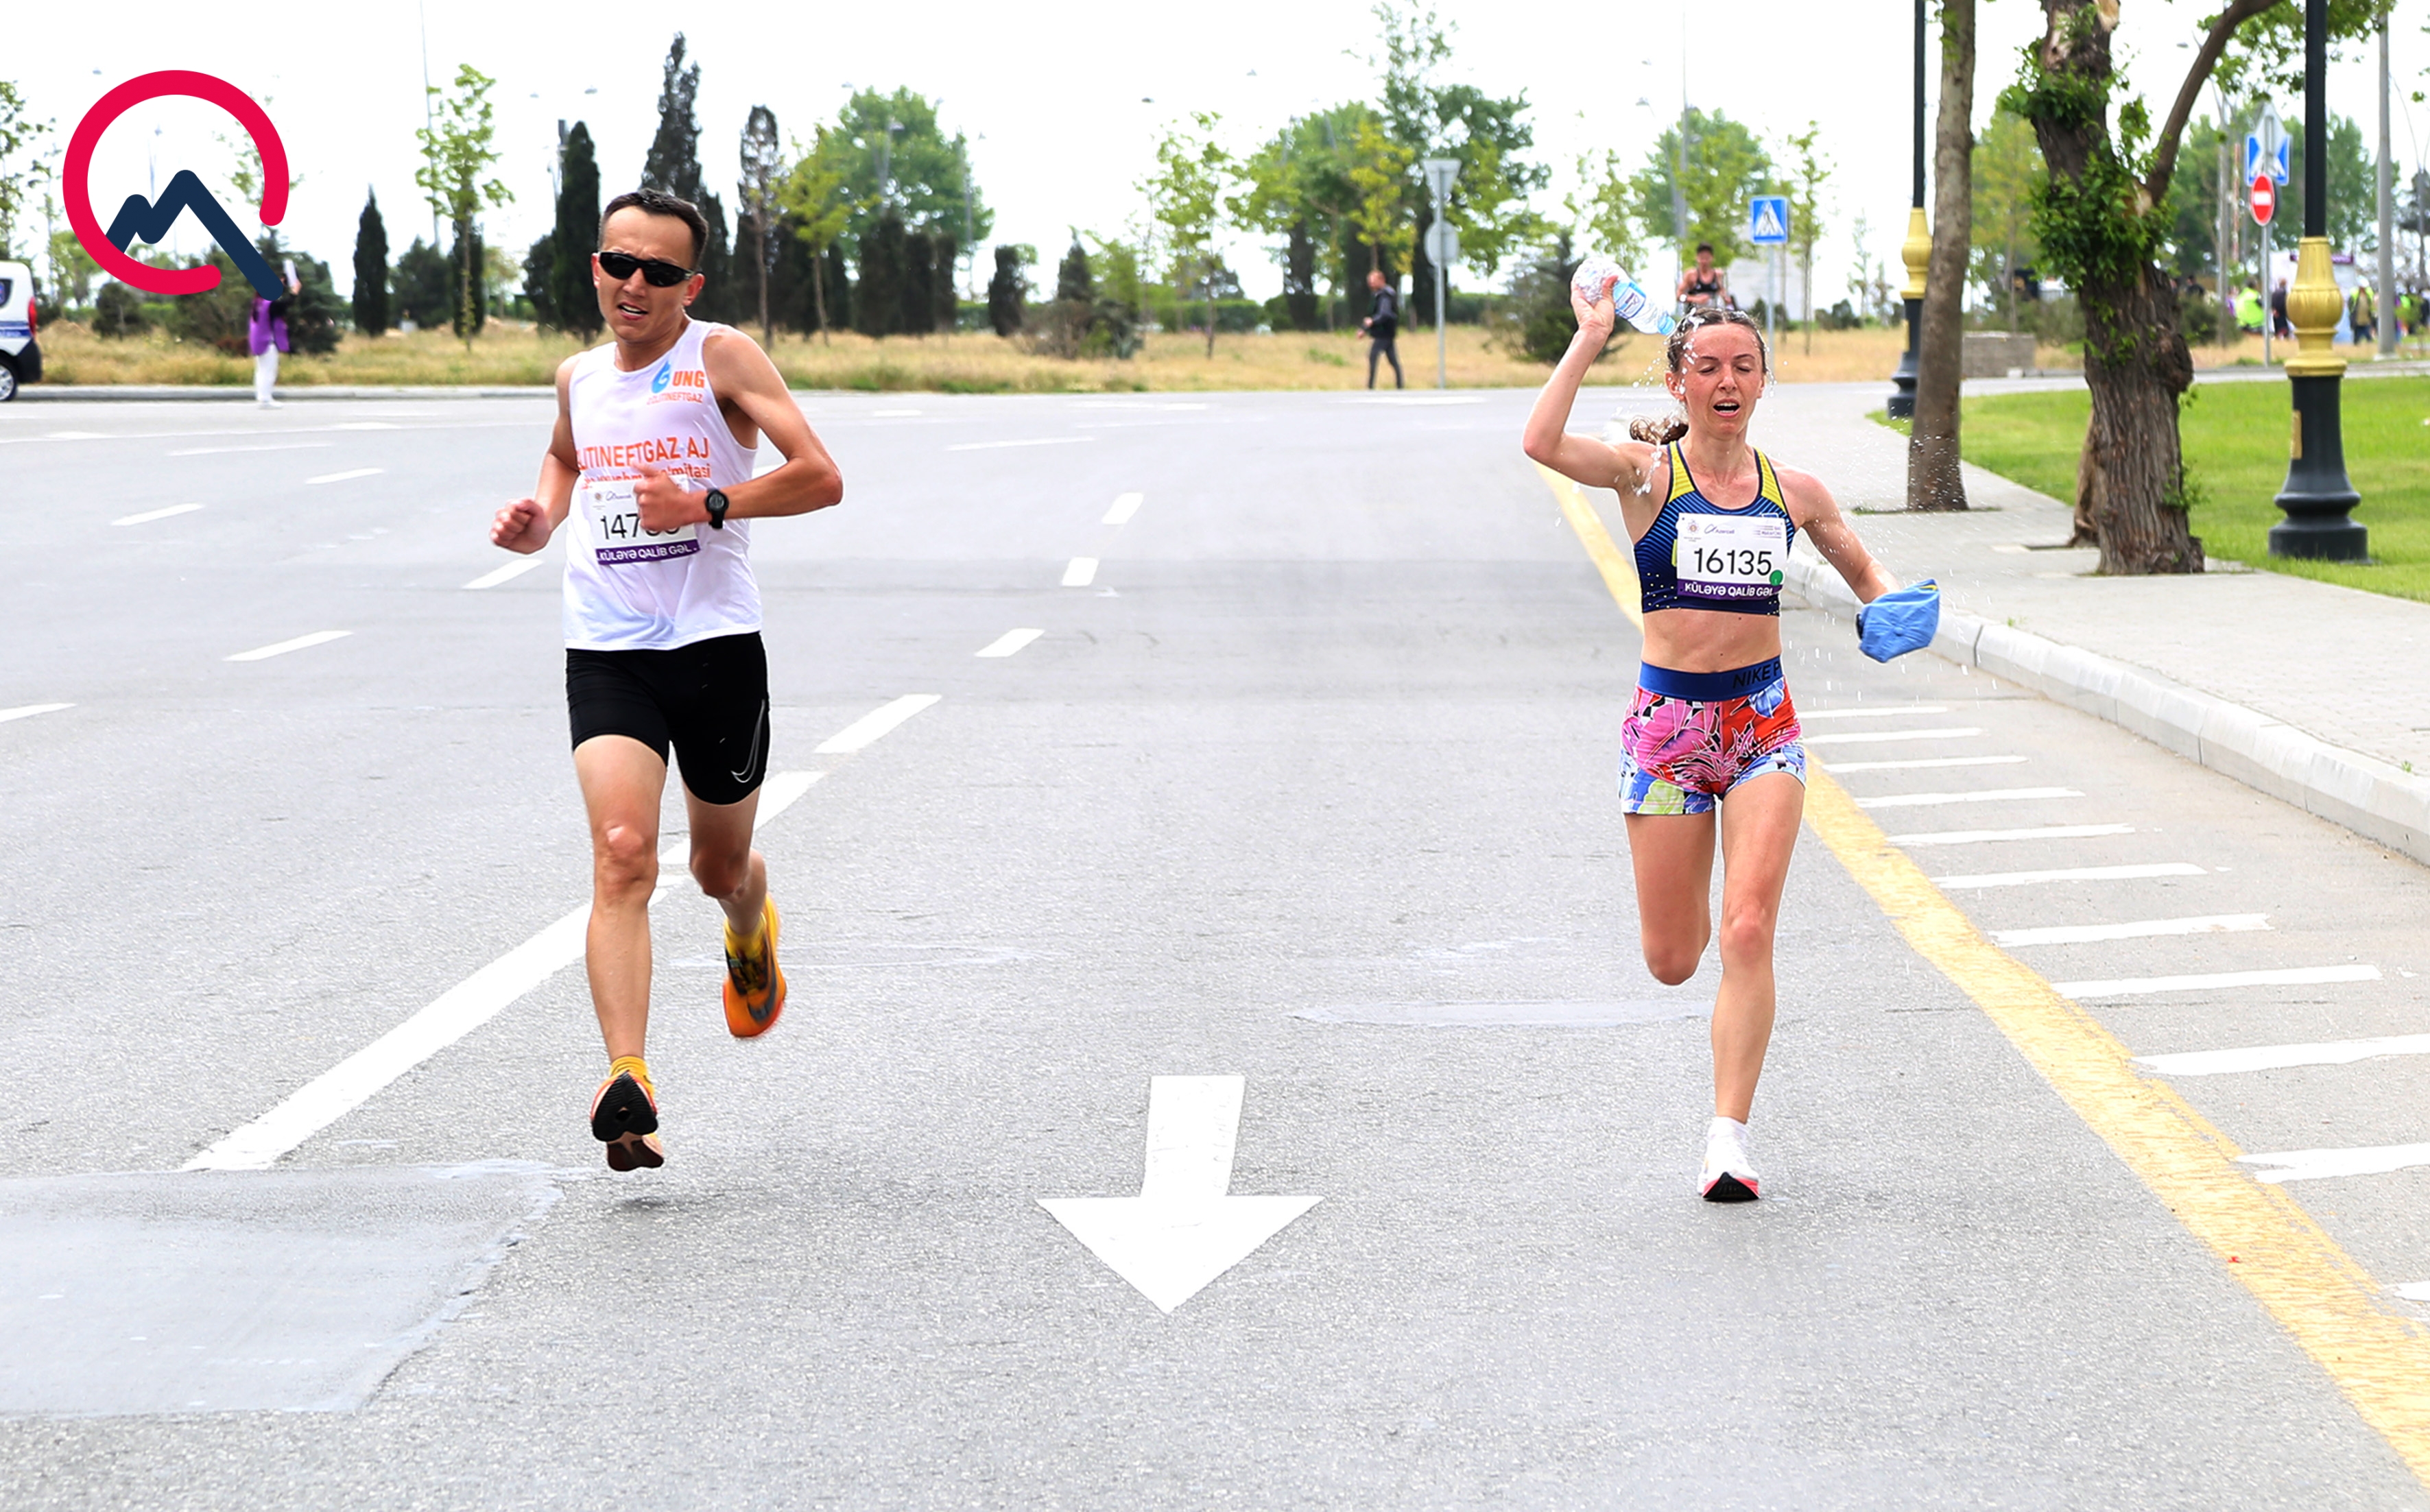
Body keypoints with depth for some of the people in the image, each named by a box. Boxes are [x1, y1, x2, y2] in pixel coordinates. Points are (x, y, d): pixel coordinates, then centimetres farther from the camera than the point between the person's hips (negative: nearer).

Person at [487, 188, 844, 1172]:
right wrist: (540, 519, 14)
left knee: (721, 867, 16)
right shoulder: (579, 378, 10)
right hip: (605, 651, 2)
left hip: (716, 647, -2)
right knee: (622, 853, -20)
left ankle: (752, 933, 55)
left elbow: (821, 478, -12)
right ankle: (628, 1085, -31)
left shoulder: (721, 358, -5)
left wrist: (708, 504, -22)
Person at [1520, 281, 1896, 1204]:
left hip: (1762, 722, 1)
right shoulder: (1648, 472, -3)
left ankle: (1729, 1139, -11)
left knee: (1748, 934, -14)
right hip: (1667, 722, -1)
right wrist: (1590, 338, -19)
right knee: (1672, 962, 4)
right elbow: (1543, 444, -23)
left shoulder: (1793, 493, 5)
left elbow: (1863, 570, 22)